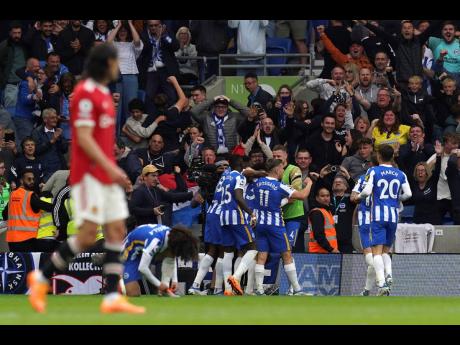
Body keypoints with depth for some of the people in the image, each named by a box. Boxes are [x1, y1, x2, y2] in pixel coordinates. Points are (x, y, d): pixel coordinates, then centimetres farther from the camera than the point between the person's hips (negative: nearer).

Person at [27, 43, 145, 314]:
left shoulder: (103, 93, 15)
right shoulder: (86, 93, -13)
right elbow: (84, 138, -19)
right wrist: (110, 168, -22)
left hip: (107, 175, 9)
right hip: (89, 174, -9)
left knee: (117, 231, 2)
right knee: (88, 234, -11)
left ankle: (113, 298, 1)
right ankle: (42, 279, 3)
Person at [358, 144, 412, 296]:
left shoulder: (373, 171, -2)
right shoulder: (400, 174, 8)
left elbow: (367, 191, -12)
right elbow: (408, 194, 3)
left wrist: (359, 196, 10)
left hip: (378, 215, -4)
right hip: (393, 215, 4)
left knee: (377, 251, -7)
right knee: (385, 250, 18)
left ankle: (382, 283, -22)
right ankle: (389, 274, -7)